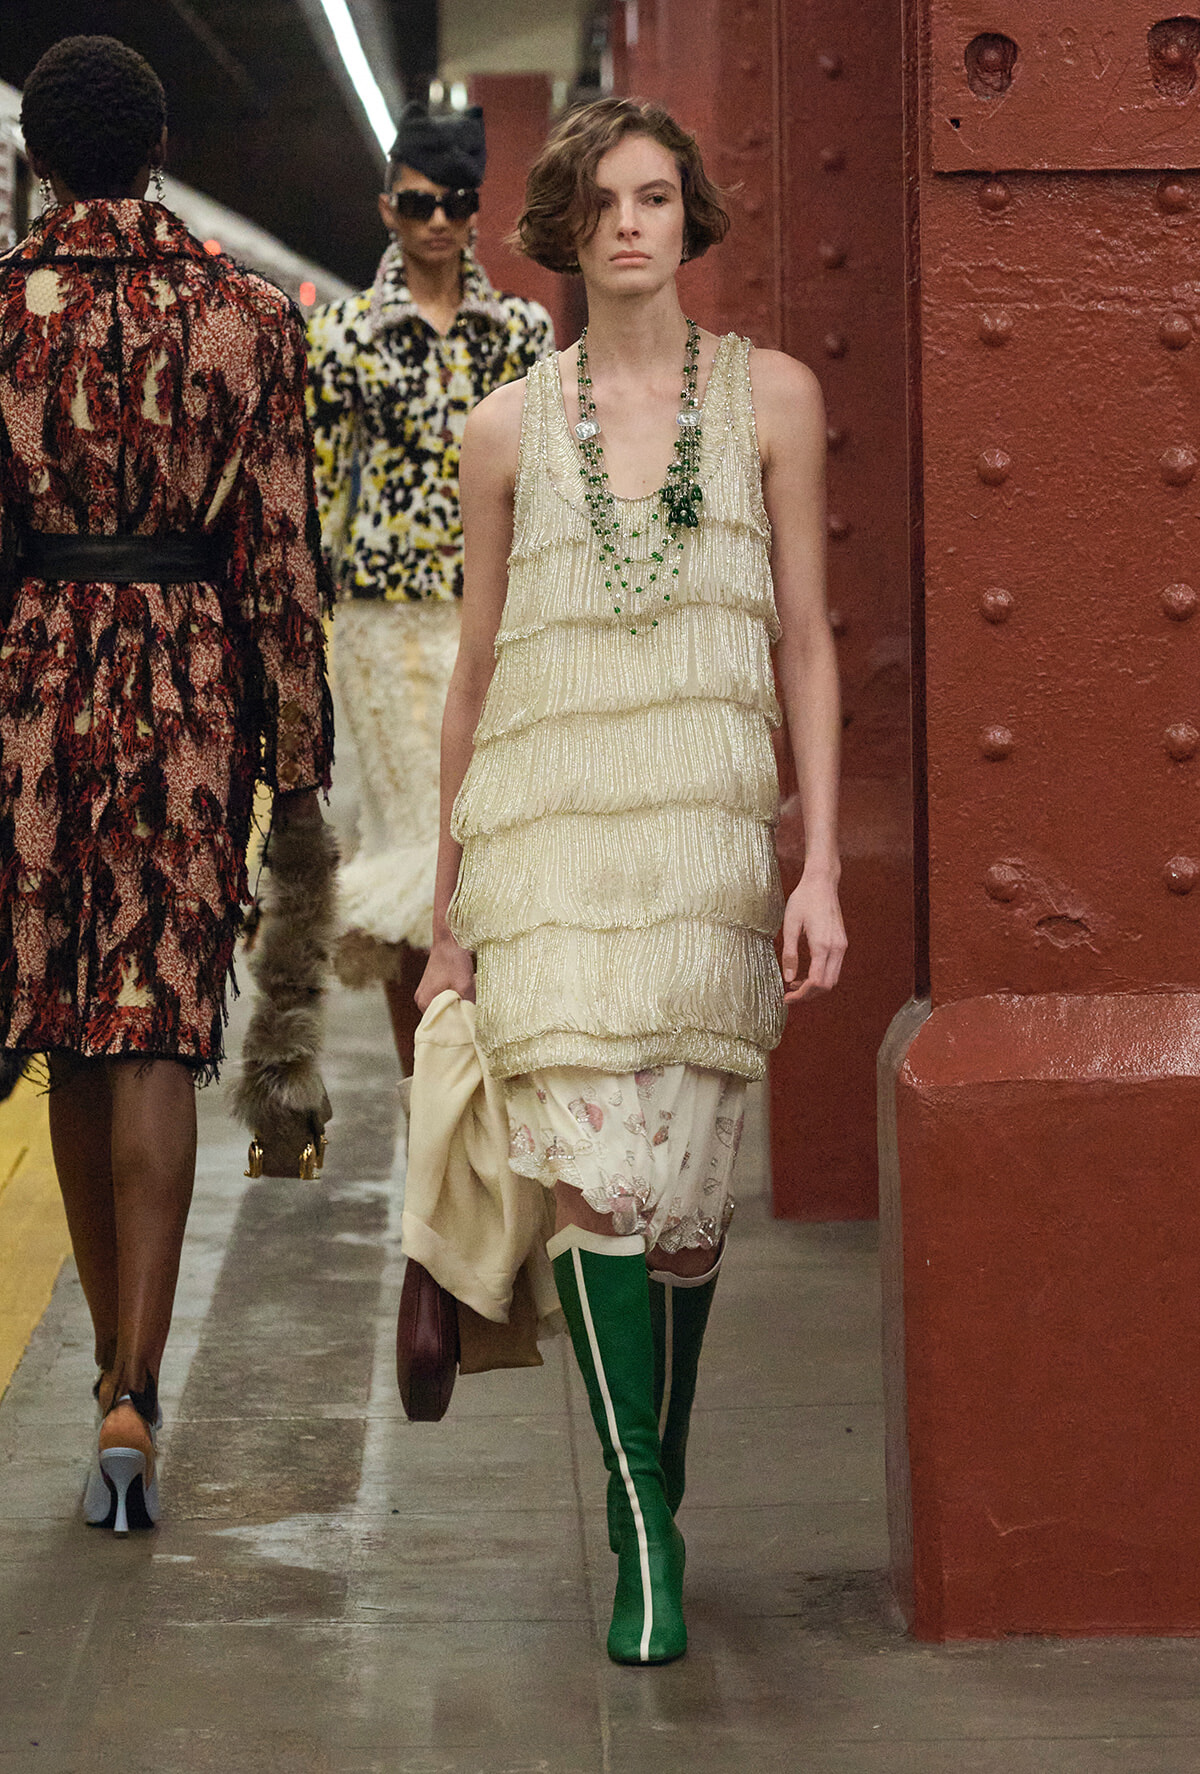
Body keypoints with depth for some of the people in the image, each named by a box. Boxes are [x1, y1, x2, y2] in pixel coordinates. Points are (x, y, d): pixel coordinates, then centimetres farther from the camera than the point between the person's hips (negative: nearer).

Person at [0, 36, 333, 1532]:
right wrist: (298, 759, 6)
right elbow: (279, 551, 0)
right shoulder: (244, 316, 0)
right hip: (189, 678, 0)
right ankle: (133, 1396, -14)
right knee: (156, 1030, -3)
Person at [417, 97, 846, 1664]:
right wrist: (447, 908, 14)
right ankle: (643, 1526, -10)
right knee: (593, 1168, -14)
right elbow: (475, 665, 14)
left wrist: (821, 866, -1)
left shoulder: (770, 397, 8)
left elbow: (807, 643, 7)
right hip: (546, 824, 0)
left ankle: (652, 1480, 24)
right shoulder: (509, 429, 10)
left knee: (684, 1201, 3)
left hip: (708, 826, 0)